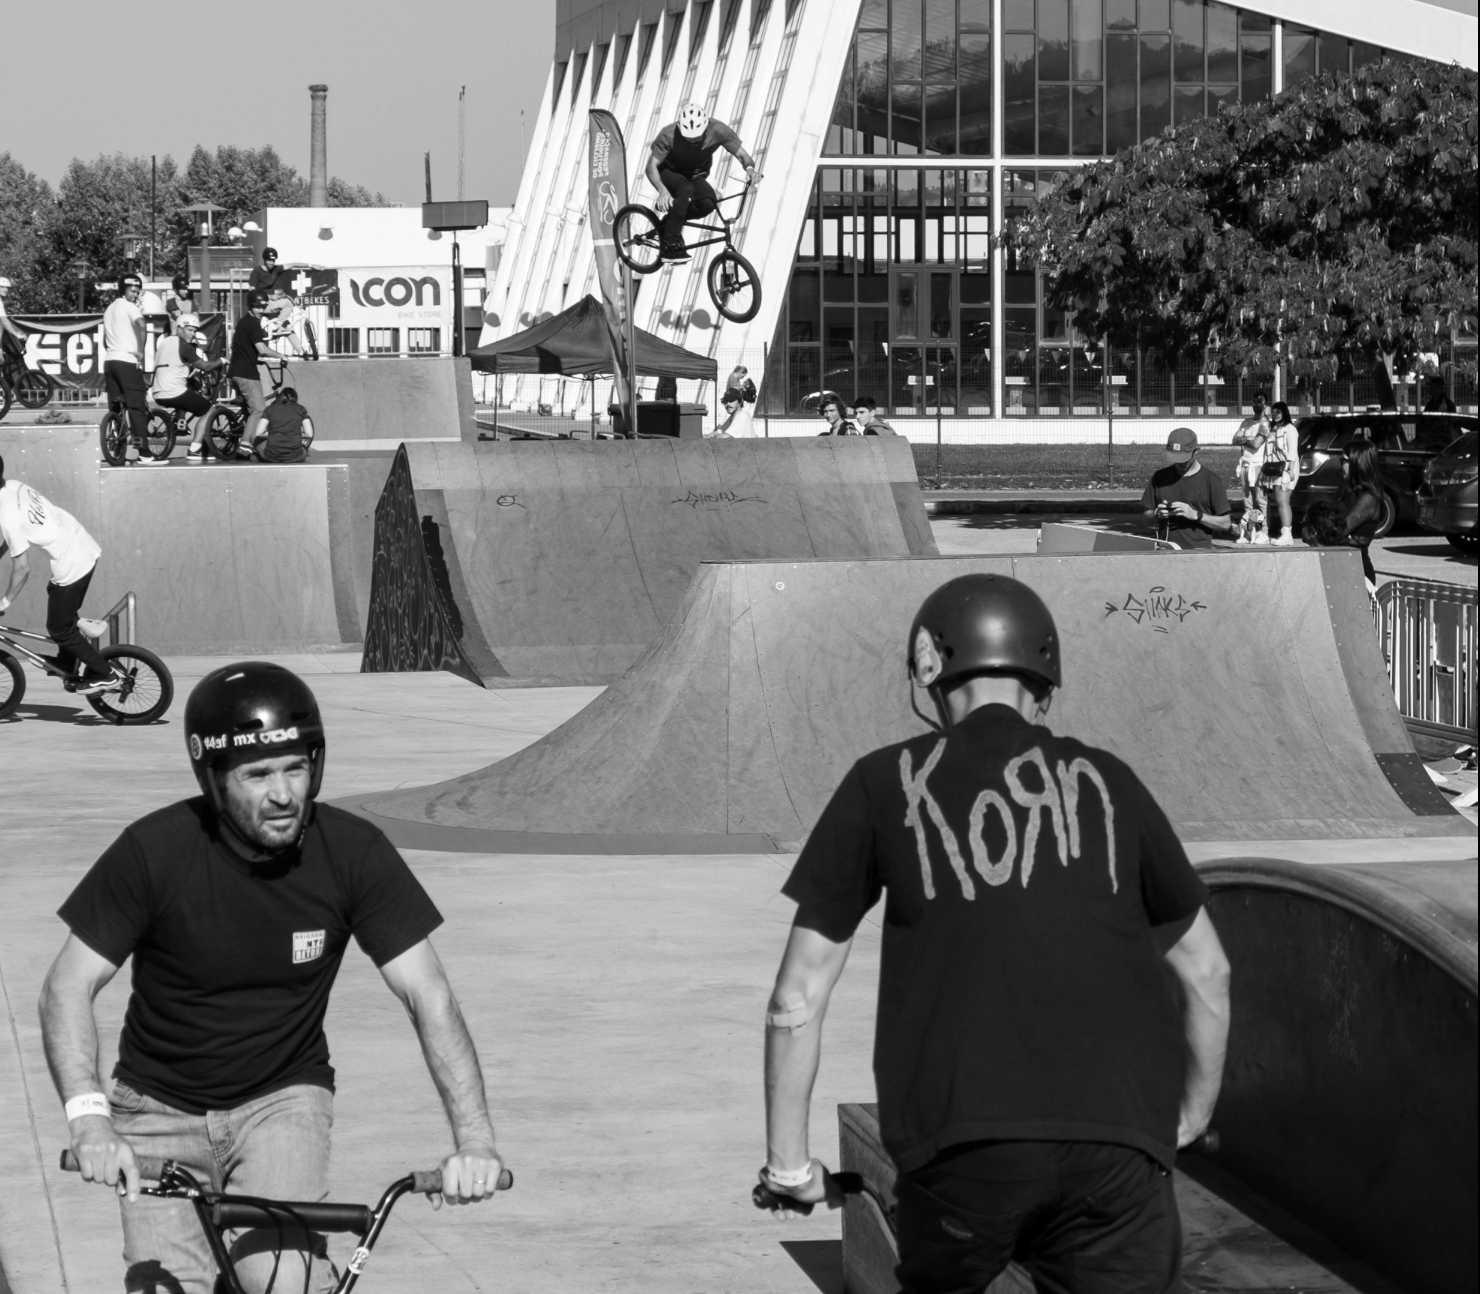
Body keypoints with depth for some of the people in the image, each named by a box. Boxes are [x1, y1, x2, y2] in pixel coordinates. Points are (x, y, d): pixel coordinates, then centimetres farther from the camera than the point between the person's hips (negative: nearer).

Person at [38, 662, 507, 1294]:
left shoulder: (353, 852, -14)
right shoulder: (154, 850, -18)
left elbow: (428, 994, -15)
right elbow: (68, 988, -14)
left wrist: (474, 1138, -27)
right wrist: (89, 1118, -30)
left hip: (282, 1099, 0)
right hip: (163, 1109, 1)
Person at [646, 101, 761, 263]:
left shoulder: (718, 131, -22)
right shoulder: (668, 135, -27)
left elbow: (742, 154, -16)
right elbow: (652, 166, -27)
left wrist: (750, 168, -41)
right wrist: (662, 190, -46)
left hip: (695, 176, 3)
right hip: (669, 173, -3)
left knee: (708, 203, -31)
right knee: (686, 190, -37)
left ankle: (669, 218, -5)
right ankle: (671, 245, -30)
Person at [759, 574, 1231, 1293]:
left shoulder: (887, 783, 13)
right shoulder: (1105, 783, 18)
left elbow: (797, 999, 13)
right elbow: (1206, 974, 27)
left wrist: (788, 1165, 25)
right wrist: (1192, 1120, 43)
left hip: (963, 1139, -1)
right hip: (1119, 1147, 1)